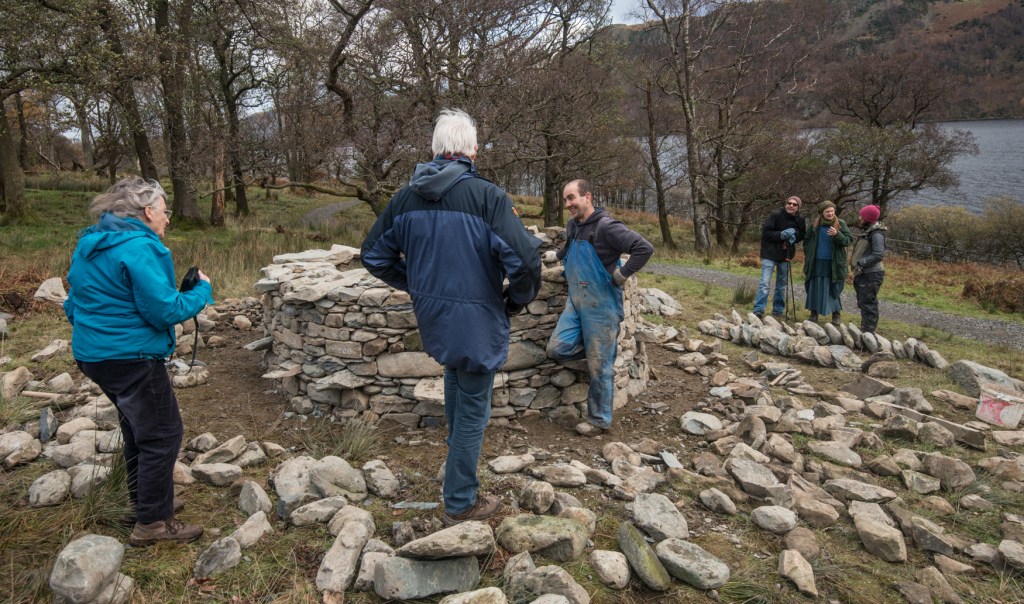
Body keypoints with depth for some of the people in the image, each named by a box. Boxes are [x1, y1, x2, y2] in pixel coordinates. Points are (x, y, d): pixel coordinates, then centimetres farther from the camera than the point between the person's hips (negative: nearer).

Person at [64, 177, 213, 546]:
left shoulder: (91, 245, 11)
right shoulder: (139, 248, -19)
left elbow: (75, 304, 19)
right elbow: (165, 311, -21)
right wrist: (202, 290, -6)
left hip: (93, 353, 10)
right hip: (130, 358, -10)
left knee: (139, 427, 24)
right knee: (163, 434, -1)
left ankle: (142, 500, 37)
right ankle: (152, 523, 6)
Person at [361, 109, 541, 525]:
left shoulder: (405, 198, 1)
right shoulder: (486, 196, -18)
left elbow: (374, 255, 9)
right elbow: (525, 258, -24)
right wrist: (517, 301, -6)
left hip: (430, 316, 6)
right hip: (476, 319, -6)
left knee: (454, 368, 35)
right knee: (472, 410, 7)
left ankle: (456, 448, 48)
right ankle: (461, 504, 21)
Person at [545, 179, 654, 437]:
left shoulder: (606, 227, -18)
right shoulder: (572, 226, 8)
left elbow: (645, 248, -24)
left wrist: (621, 275, -19)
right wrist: (555, 255, 21)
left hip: (601, 307, -7)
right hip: (575, 302, 7)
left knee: (599, 367, 3)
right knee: (557, 349, -3)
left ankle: (599, 420, 18)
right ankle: (598, 350, 23)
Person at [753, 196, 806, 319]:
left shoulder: (799, 221, 3)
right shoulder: (775, 215, -12)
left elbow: (802, 236, 14)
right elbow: (765, 233, -14)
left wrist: (794, 236, -8)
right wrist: (781, 235, -24)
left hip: (785, 256, 5)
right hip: (770, 254, -5)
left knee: (781, 285, 12)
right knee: (764, 283, -11)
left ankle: (778, 311, 21)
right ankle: (758, 311, -12)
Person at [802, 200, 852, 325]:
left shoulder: (840, 224, -2)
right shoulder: (815, 225, 3)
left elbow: (849, 240, -8)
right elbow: (807, 241, 13)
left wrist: (837, 234, -25)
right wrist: (808, 255, 5)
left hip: (833, 264, -2)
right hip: (817, 263, 2)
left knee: (833, 290, 2)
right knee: (815, 289, 6)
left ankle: (836, 315, 12)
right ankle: (814, 313, 16)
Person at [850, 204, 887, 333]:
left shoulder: (876, 234, -16)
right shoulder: (866, 231, 12)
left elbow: (878, 255, -21)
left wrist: (861, 262, -20)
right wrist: (855, 259, 7)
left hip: (871, 274, -10)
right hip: (863, 273, 10)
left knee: (868, 303, -6)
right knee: (863, 302, 17)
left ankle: (868, 331, -1)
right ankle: (865, 328, 27)